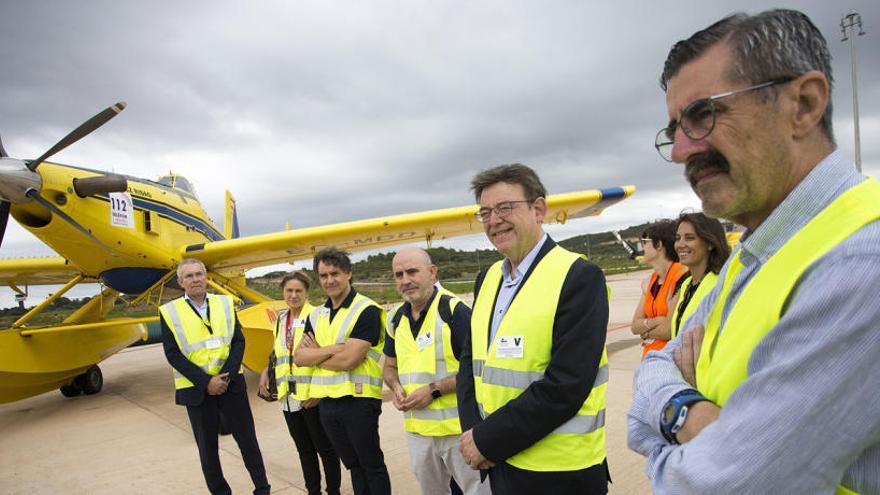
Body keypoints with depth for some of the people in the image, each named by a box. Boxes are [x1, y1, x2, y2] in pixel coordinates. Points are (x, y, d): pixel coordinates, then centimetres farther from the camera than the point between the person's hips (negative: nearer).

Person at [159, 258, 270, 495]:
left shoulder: (225, 303, 3)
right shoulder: (169, 312, -3)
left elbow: (238, 341, 0)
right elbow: (173, 354, -8)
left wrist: (226, 375, -14)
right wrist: (206, 382, -15)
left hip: (231, 384, 1)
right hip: (197, 389, -1)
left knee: (247, 439, 7)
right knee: (207, 447, 10)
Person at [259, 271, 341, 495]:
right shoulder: (281, 319, 12)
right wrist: (266, 372, 7)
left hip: (312, 396, -6)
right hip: (289, 396, 6)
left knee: (324, 447, 6)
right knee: (304, 449, 17)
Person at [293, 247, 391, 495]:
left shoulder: (367, 311, -13)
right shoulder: (316, 315, 9)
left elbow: (347, 360, -20)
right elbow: (299, 357, 1)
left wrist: (315, 353, -5)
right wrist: (332, 348, -14)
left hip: (358, 400, -6)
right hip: (327, 401, 7)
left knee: (372, 465, 8)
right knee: (353, 465, 20)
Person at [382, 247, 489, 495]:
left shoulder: (455, 310, -15)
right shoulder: (396, 318, 6)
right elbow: (390, 366, 19)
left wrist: (434, 389, -20)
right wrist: (396, 387, -2)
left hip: (459, 428, -6)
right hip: (416, 429, 7)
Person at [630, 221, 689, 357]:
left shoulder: (682, 276, -11)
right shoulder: (649, 281, 11)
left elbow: (670, 329, -14)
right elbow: (634, 326, 7)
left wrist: (645, 332, 2)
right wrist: (655, 322, -11)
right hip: (649, 356, 6)